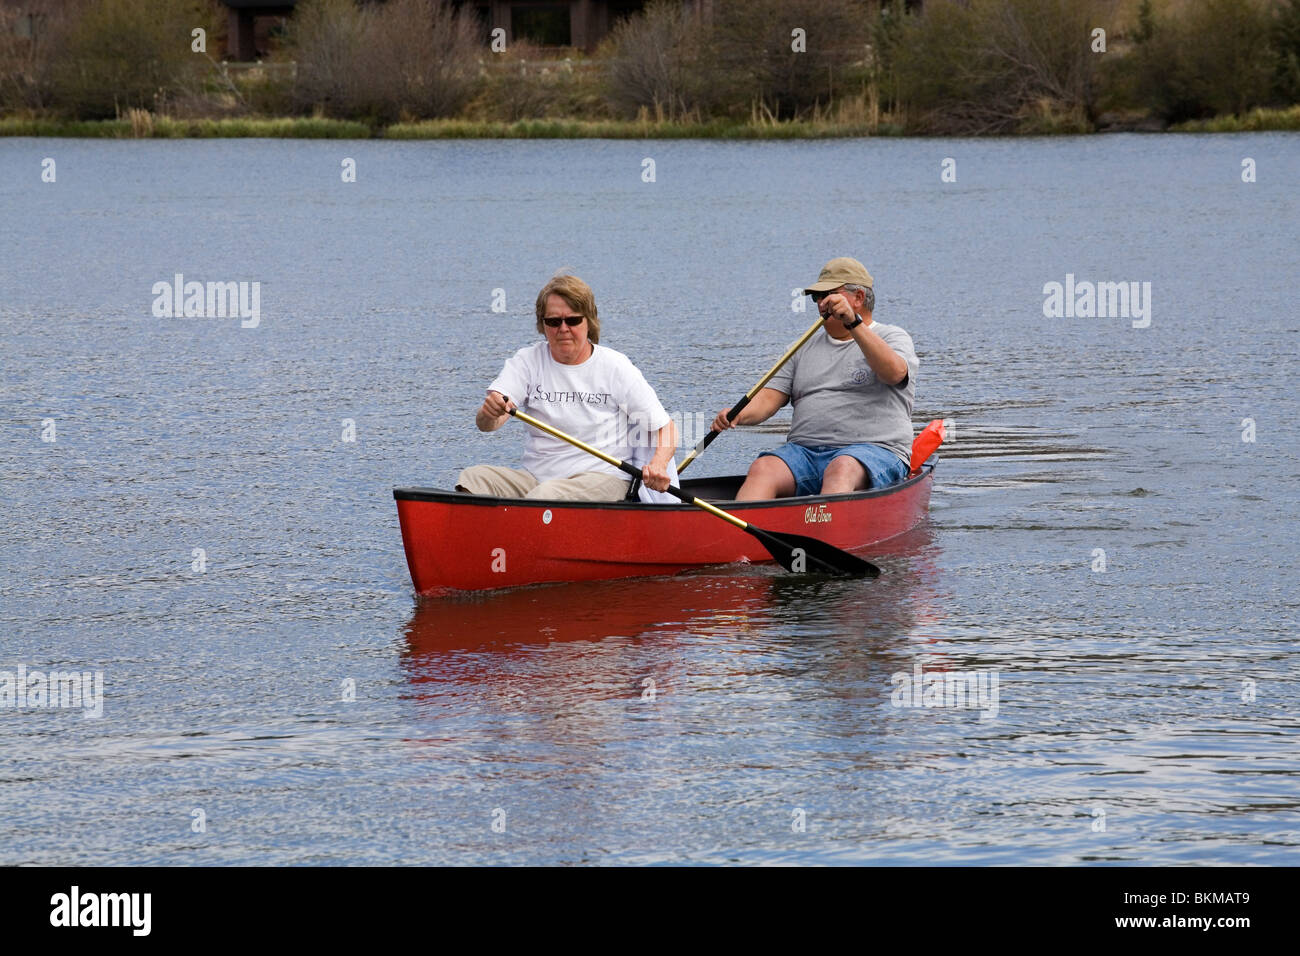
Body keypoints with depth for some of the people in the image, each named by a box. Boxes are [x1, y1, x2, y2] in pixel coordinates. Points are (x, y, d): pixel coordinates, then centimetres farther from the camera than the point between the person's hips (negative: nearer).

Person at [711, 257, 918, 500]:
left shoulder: (891, 337, 9)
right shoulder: (806, 349, 24)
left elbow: (894, 372, -15)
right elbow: (769, 398, 14)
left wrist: (853, 323, -24)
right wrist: (739, 414, -8)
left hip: (874, 452, -4)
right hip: (804, 450, 4)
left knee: (841, 470, -38)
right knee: (761, 470, -26)